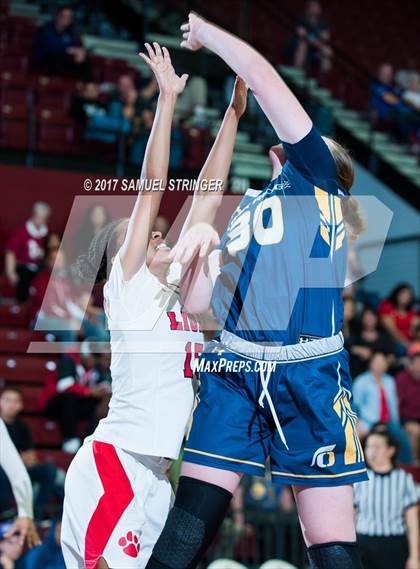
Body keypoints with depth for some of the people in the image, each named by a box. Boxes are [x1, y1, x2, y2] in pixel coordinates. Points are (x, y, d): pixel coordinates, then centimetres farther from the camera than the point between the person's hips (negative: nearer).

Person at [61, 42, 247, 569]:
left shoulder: (174, 289, 17)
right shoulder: (127, 284, 0)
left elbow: (207, 191, 15)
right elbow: (152, 188, -8)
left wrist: (234, 113, 14)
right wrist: (167, 99, -9)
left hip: (155, 474, 8)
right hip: (113, 462, -8)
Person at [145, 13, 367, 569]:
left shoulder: (316, 176, 12)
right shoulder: (245, 209, 26)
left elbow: (263, 76, 5)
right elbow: (196, 302, 21)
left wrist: (207, 32, 15)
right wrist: (194, 250, 5)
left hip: (310, 375, -4)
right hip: (232, 372, 5)